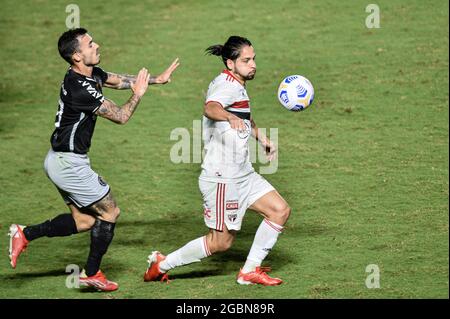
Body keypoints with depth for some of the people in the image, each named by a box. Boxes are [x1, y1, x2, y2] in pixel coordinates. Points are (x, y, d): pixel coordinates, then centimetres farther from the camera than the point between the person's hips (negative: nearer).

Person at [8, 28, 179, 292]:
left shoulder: (91, 74, 4)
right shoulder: (80, 88, -25)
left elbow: (120, 80, 22)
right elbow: (120, 116, -17)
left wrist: (157, 79, 16)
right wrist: (138, 95, -2)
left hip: (61, 160, 10)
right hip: (69, 164, -10)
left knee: (84, 220, 14)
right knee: (110, 212, 3)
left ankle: (25, 234, 11)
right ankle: (92, 273, 13)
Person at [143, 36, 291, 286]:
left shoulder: (237, 86, 13)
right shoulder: (228, 85, -18)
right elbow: (210, 108, -42)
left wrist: (261, 136, 36)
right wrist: (231, 117, -62)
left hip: (242, 174, 10)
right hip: (223, 178, -10)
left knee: (280, 210, 4)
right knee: (221, 242, -2)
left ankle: (250, 271, 12)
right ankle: (162, 264, 13)